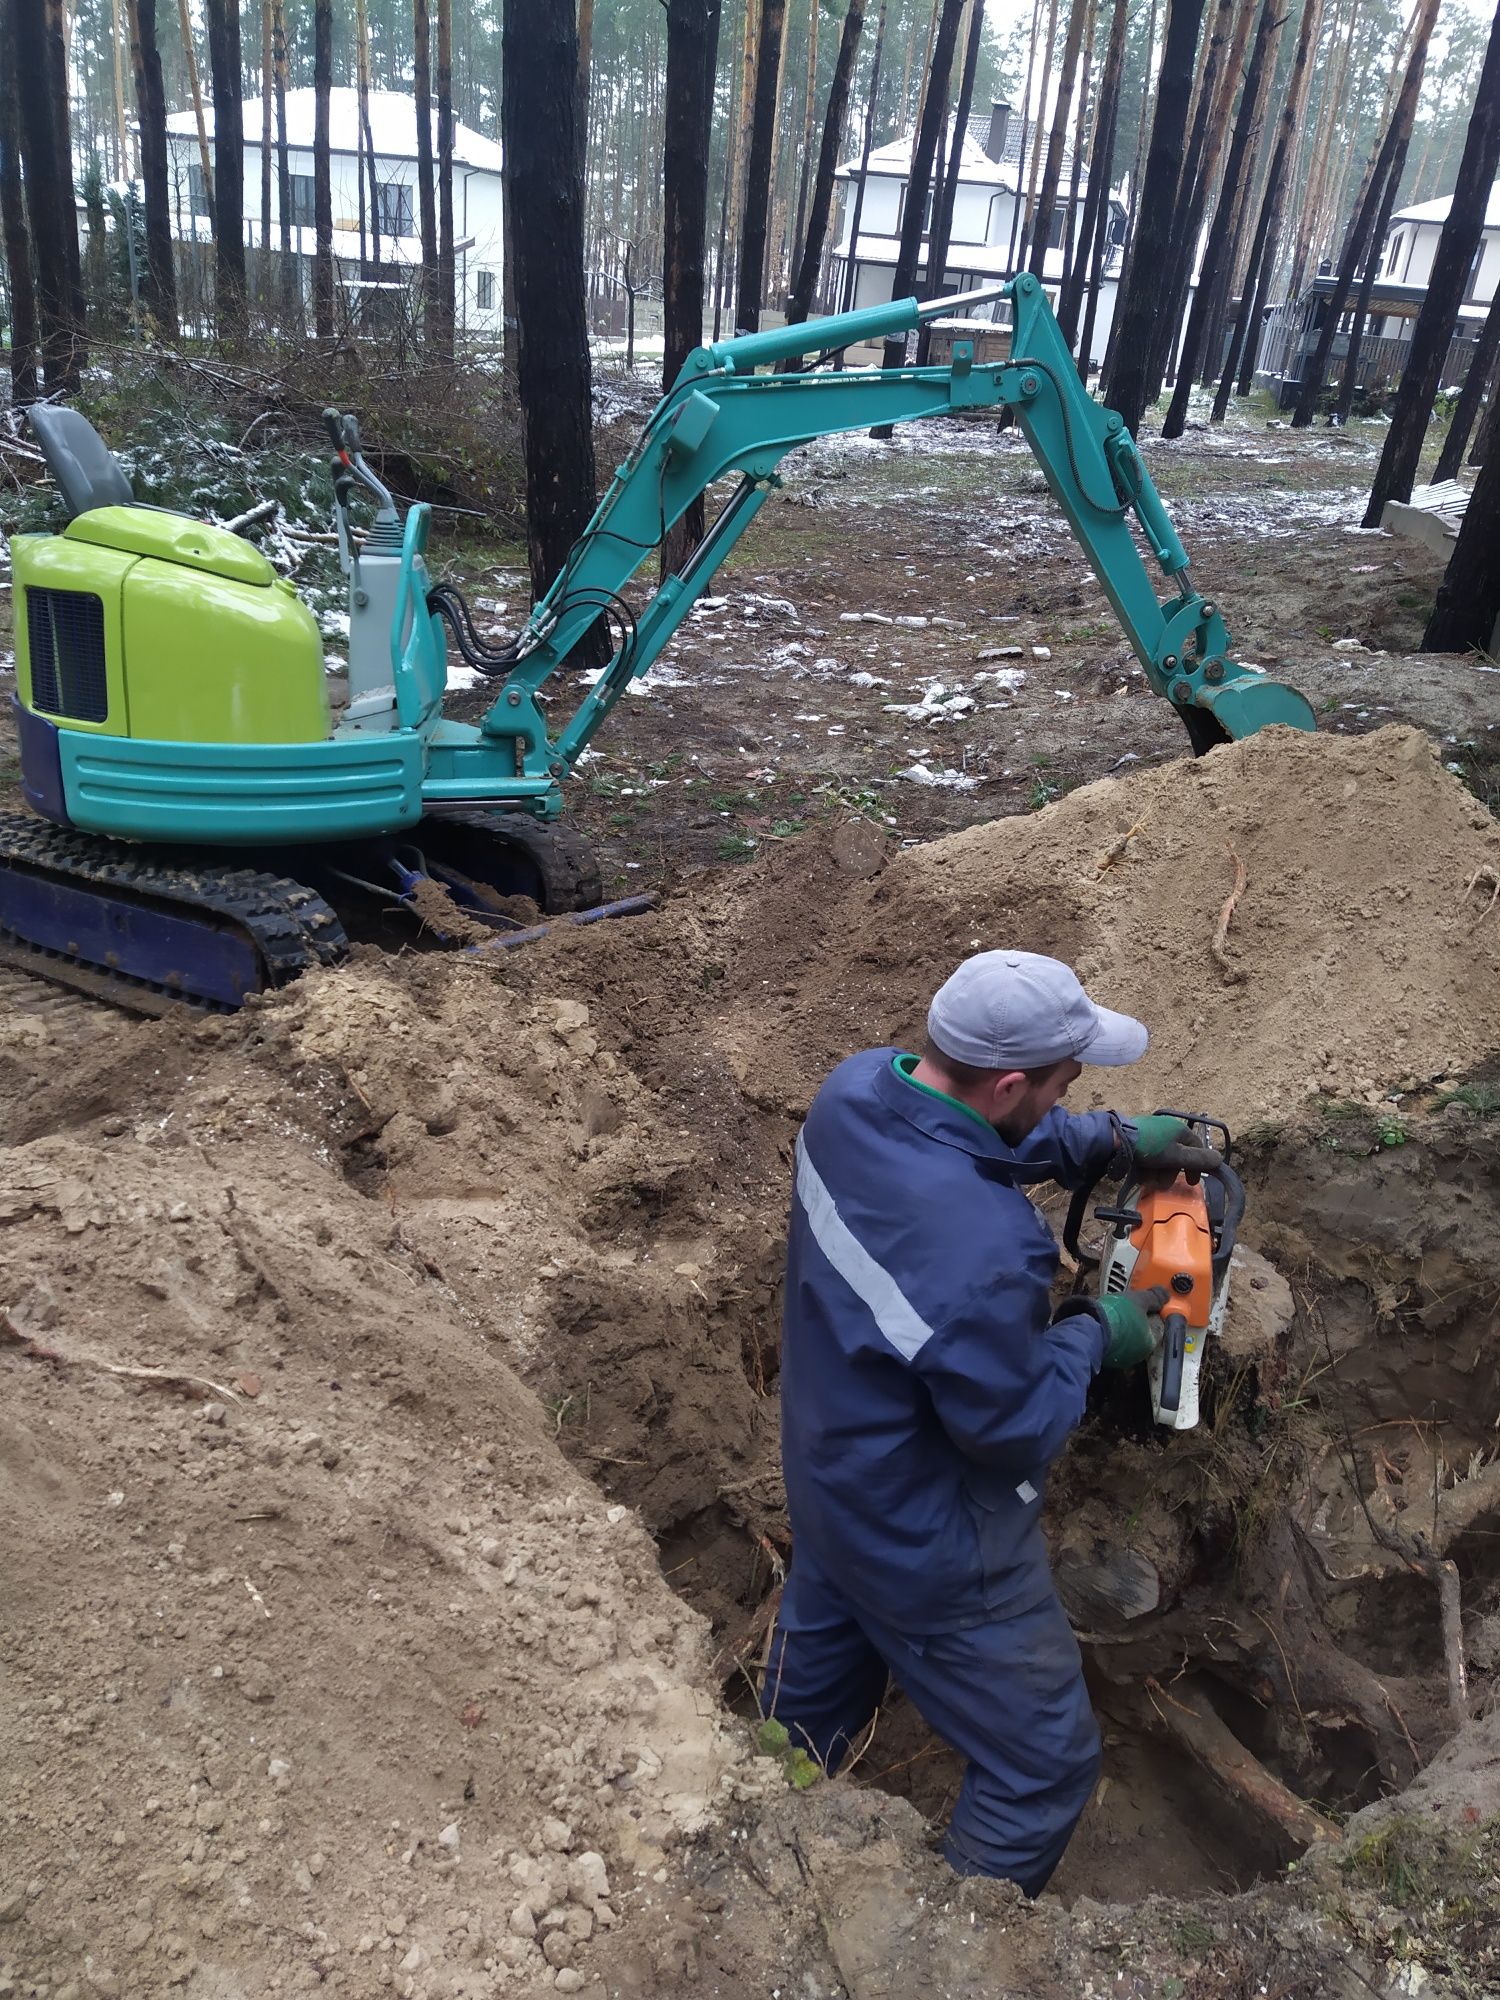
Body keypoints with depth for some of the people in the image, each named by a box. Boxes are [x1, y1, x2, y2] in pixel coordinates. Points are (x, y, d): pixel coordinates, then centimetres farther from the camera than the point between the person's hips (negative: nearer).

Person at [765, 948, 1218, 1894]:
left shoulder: (857, 1086, -18)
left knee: (821, 1659, 34)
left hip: (830, 1472, 9)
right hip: (932, 1549, -8)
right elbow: (1019, 1427, -24)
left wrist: (1111, 1140, -2)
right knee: (1046, 1765, 15)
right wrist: (1095, 1333, -9)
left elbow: (979, 1134, 5)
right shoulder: (982, 1253, -42)